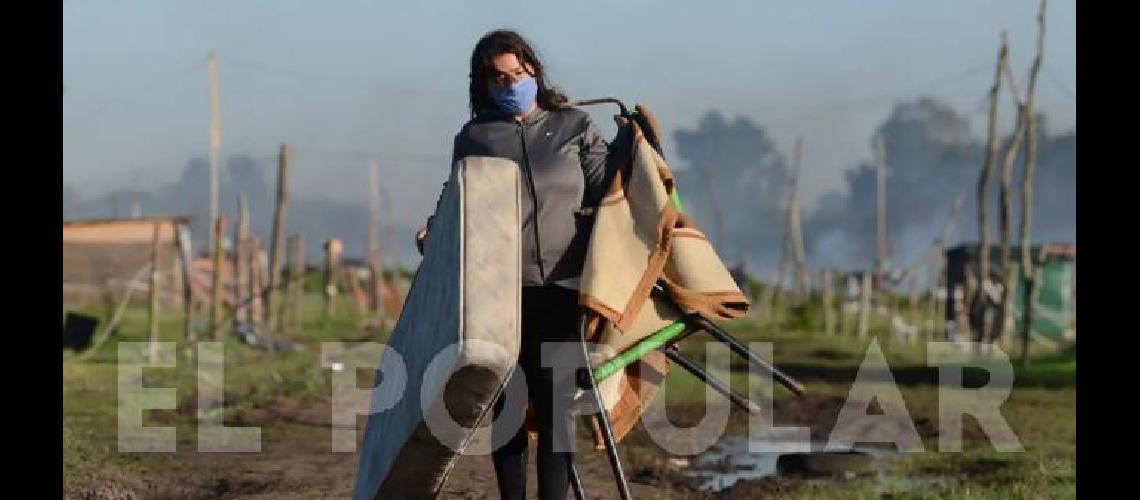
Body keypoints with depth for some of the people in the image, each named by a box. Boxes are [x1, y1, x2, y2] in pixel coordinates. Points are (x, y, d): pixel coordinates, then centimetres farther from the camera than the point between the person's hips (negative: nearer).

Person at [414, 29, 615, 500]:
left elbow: (606, 194, 8)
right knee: (506, 410, 6)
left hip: (561, 289, -1)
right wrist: (433, 235, -6)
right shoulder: (474, 136, 12)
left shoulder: (575, 127, 11)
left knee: (555, 408, -9)